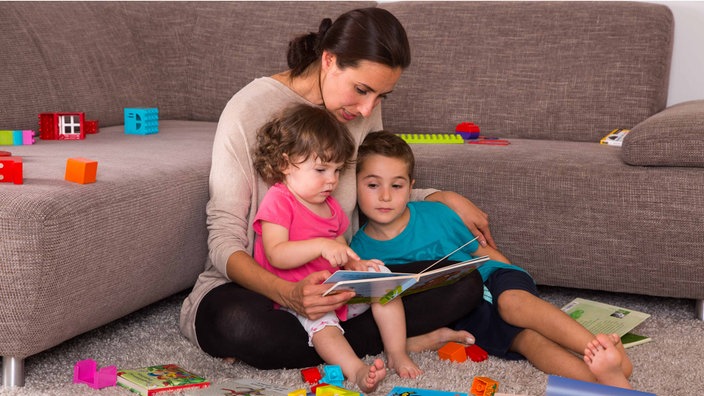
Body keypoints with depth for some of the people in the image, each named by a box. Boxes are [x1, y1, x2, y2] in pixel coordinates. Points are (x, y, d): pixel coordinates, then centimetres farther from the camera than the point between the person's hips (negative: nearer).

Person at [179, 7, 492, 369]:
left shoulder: (364, 110, 1)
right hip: (253, 283, -4)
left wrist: (445, 199, 3)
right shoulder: (250, 109, -18)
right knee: (238, 325, -41)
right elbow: (224, 240, -21)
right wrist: (289, 294, -39)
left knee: (464, 284, -13)